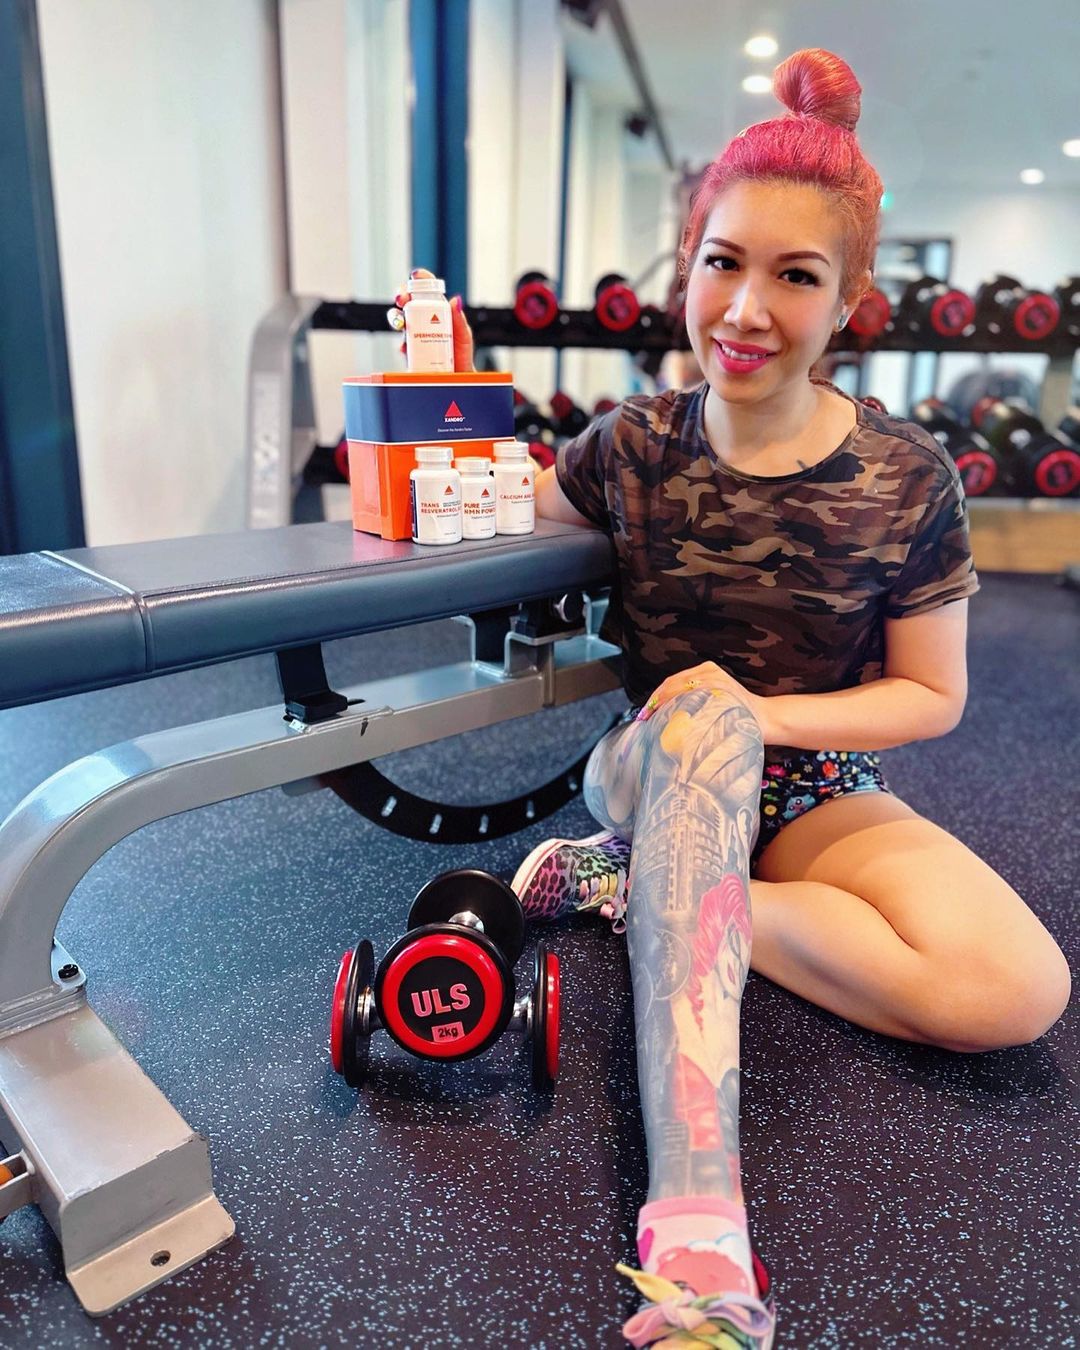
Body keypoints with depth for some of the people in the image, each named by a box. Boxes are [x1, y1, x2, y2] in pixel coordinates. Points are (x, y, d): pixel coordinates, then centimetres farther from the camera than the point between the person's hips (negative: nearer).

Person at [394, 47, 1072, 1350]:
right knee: (707, 715, -39)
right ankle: (695, 1234, -44)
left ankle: (637, 889, -14)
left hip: (810, 792, 1)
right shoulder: (633, 445, -6)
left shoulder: (907, 477, -9)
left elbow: (932, 696, -5)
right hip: (651, 767, 0)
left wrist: (767, 716, -20)